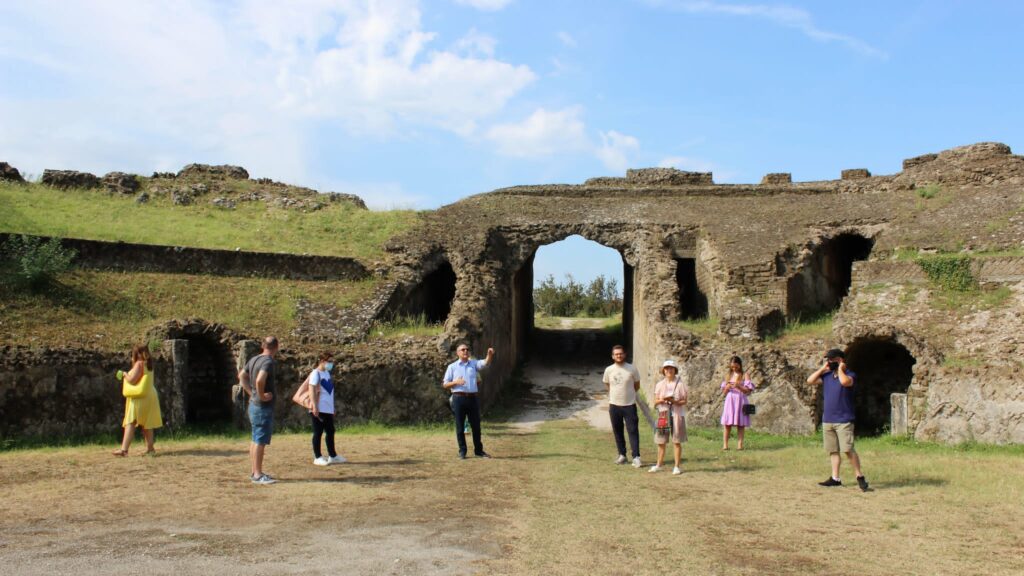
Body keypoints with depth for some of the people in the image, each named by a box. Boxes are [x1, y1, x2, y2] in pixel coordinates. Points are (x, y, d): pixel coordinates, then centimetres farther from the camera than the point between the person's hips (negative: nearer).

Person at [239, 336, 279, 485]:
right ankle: (257, 475, -1)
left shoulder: (254, 359, 9)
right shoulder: (268, 362, -18)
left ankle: (255, 472, 24)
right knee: (260, 441, -5)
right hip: (264, 407, -9)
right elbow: (259, 380, -33)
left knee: (256, 439, 16)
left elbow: (241, 376, 19)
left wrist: (251, 393, 14)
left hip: (253, 404, 9)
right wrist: (261, 396, -19)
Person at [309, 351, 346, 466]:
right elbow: (312, 390, -17)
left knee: (330, 432, 11)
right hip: (319, 409, -8)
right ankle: (317, 457, 6)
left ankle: (332, 456, 18)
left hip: (328, 409, 8)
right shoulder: (316, 373, -9)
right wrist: (315, 407, -24)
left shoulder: (327, 373, 17)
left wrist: (332, 408, 20)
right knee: (318, 433, -1)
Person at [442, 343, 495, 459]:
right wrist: (456, 382, -13)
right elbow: (445, 384, 6)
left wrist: (490, 354, -29)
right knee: (460, 426, 2)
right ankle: (462, 451, 10)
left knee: (476, 425, 7)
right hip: (459, 398, -2)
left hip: (473, 398, 2)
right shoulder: (452, 367, 8)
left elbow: (486, 363, -9)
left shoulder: (474, 364, 11)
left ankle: (478, 450, 17)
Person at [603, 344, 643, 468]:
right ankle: (622, 455, 21)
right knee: (617, 431, 10)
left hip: (629, 405, -3)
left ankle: (636, 457, -5)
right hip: (614, 405, 3)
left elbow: (637, 386, 7)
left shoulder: (632, 369, -6)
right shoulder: (609, 370, -1)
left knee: (633, 431, -5)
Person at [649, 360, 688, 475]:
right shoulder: (660, 385, 8)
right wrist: (661, 400, -14)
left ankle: (677, 466, 8)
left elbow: (684, 401, -2)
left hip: (677, 414, -3)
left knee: (677, 442, 0)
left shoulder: (680, 384, 0)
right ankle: (659, 465, 18)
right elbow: (655, 401, 7)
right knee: (661, 442, 6)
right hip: (663, 414, 3)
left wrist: (674, 401, -20)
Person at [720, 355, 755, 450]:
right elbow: (724, 393, 13)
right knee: (727, 424, -4)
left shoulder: (745, 375, 2)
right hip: (729, 402, 2)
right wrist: (727, 388, -9)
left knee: (740, 424, -1)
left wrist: (738, 386, -19)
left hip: (740, 401, -2)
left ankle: (740, 444, 1)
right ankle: (725, 444, -5)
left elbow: (748, 391, -5)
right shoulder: (728, 376, 12)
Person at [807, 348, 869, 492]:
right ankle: (835, 478, 14)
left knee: (848, 449, -11)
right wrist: (822, 368, 2)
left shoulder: (849, 375, -5)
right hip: (827, 420, 6)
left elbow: (845, 382, -28)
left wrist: (840, 369, -13)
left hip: (844, 420, -6)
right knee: (833, 450, 9)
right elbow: (810, 381, 4)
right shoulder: (826, 375, 12)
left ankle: (860, 476, 0)